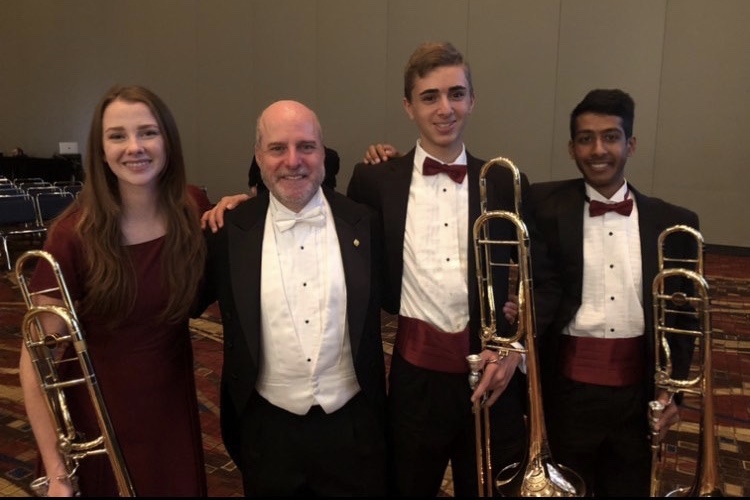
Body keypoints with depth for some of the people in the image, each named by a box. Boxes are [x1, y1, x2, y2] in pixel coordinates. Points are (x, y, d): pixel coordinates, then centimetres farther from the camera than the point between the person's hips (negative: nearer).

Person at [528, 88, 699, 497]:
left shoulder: (673, 223, 1)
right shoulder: (544, 206, -6)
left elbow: (683, 314, 7)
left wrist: (673, 386, 1)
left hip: (639, 391, 2)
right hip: (567, 389, -2)